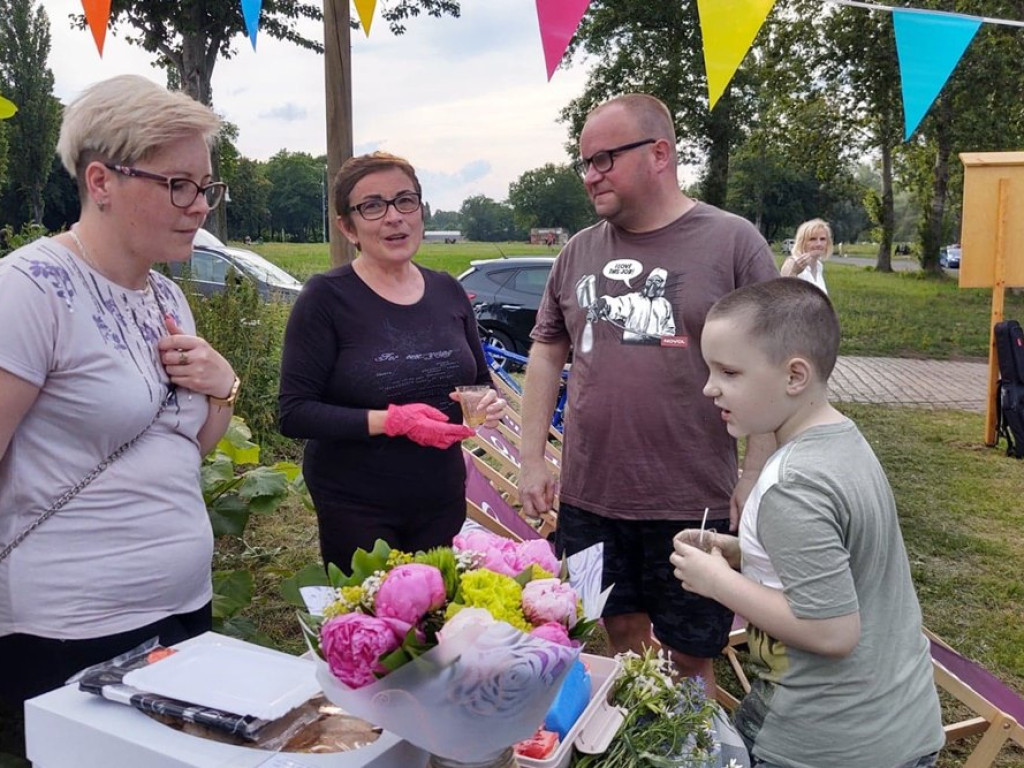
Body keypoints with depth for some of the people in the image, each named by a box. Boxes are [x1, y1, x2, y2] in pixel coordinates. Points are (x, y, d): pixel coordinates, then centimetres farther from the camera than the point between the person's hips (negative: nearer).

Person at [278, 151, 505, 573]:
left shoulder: (447, 290, 3)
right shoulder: (326, 297, -11)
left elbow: (481, 379, 15)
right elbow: (294, 413, -14)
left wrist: (488, 404, -8)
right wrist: (391, 420, -24)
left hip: (442, 501, 5)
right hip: (357, 511, -4)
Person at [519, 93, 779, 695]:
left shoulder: (733, 242, -6)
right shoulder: (579, 252, 7)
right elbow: (548, 353, 13)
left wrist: (755, 478, -9)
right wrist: (532, 460, 9)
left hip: (695, 504, -4)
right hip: (588, 499, 4)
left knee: (690, 662, 11)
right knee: (621, 638, 19)